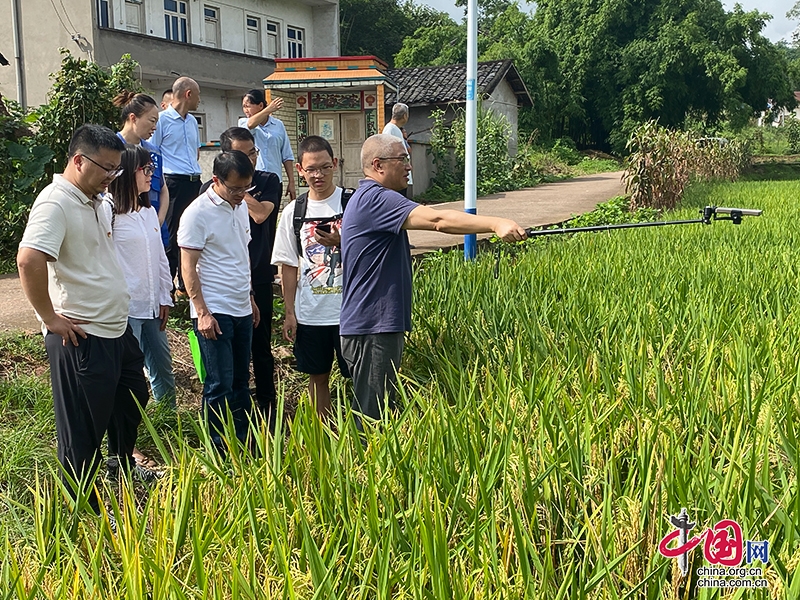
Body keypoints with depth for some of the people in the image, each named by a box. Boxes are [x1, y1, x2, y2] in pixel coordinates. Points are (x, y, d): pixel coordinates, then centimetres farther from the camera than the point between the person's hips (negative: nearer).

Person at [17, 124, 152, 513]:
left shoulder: (95, 201, 10)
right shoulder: (56, 203, -20)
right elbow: (28, 260, -34)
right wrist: (50, 318, -24)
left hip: (117, 328, 10)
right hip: (82, 337, -10)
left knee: (132, 397, 27)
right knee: (83, 428, 4)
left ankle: (123, 464, 51)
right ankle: (83, 510, 21)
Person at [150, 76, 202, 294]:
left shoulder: (192, 121, 17)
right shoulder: (162, 119, -6)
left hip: (194, 182, 7)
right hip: (173, 183, -7)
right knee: (171, 236, -3)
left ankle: (186, 283, 21)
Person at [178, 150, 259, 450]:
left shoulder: (240, 207, 11)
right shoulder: (198, 213, -12)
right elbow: (188, 267, -13)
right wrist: (202, 312, -17)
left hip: (241, 310, 7)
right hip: (214, 312, -7)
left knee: (241, 381, 14)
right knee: (220, 385, -2)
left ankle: (242, 444, 26)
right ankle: (220, 451, 11)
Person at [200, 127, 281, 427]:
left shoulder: (268, 182, 2)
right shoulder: (211, 189, 2)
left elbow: (260, 214, -17)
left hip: (258, 279, -1)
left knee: (261, 346, 7)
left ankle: (267, 408, 19)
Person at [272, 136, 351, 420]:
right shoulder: (293, 212, 3)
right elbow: (289, 267, 6)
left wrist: (341, 244, -20)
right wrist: (289, 313, 3)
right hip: (310, 312, 3)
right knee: (318, 376, 14)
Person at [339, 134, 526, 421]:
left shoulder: (368, 198, 18)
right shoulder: (374, 199, -18)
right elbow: (437, 220, -29)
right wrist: (496, 223, -34)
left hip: (382, 324, 11)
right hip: (371, 329, -11)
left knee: (382, 410, 17)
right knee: (373, 417, -3)